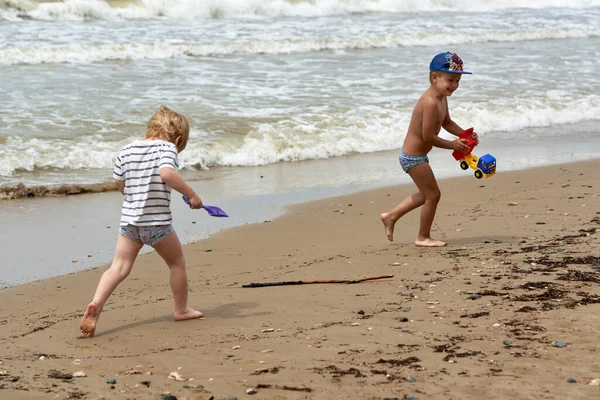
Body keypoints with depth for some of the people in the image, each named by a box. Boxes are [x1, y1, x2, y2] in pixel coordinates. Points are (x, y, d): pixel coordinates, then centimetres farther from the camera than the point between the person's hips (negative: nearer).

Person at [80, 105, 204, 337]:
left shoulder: (128, 150, 9)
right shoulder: (167, 148, -7)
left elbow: (118, 182, 13)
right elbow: (167, 173, -26)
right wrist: (191, 194, -19)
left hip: (128, 220, 5)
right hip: (156, 221, -5)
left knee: (119, 268, 4)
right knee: (177, 263, 16)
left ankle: (96, 303, -18)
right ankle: (181, 310, 27)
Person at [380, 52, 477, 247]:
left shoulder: (441, 98, 4)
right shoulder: (431, 102, -28)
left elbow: (446, 122, 18)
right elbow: (428, 136, -27)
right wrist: (452, 145, -16)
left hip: (414, 155, 11)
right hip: (414, 157, -11)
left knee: (425, 194, 25)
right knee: (433, 194, 1)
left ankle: (391, 216, 35)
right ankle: (423, 237, 15)